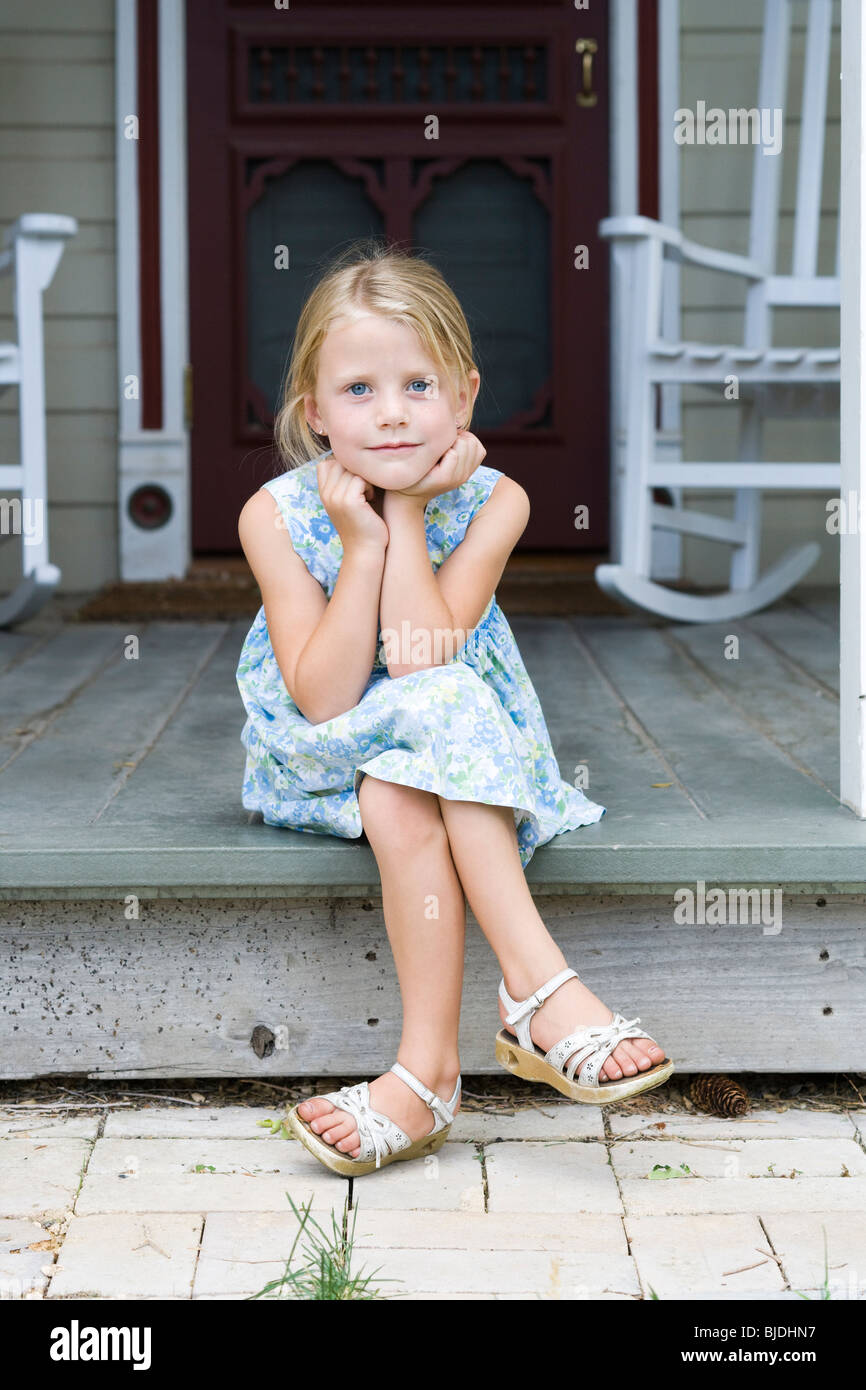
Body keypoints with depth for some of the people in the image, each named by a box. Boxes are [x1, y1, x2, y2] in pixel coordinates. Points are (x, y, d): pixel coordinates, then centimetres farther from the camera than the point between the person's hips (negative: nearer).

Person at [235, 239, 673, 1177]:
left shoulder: (489, 502, -13)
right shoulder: (276, 514, -14)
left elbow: (418, 660, -25)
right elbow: (322, 698, -22)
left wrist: (406, 516, -23)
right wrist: (362, 541, -25)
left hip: (454, 743, 0)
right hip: (318, 757, 0)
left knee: (396, 800, -32)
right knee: (399, 803, -32)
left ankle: (426, 1069, -30)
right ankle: (539, 982, -28)